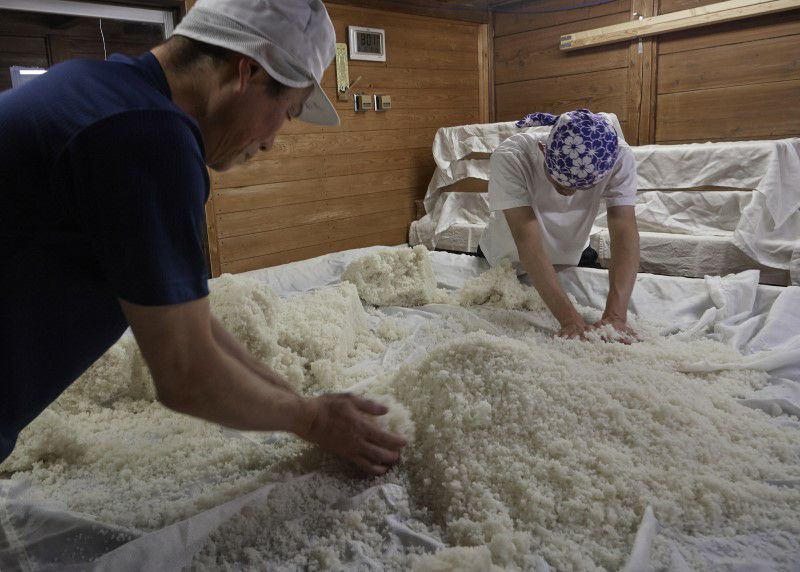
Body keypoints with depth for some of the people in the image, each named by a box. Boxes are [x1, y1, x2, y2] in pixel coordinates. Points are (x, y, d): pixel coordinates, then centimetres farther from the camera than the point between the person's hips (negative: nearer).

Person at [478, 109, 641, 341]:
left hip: (571, 257, 2)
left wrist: (616, 315, -52)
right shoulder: (510, 158, -40)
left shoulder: (619, 157, -31)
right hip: (508, 260, -2)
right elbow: (528, 243, -45)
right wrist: (569, 319, -52)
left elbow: (625, 233, -38)